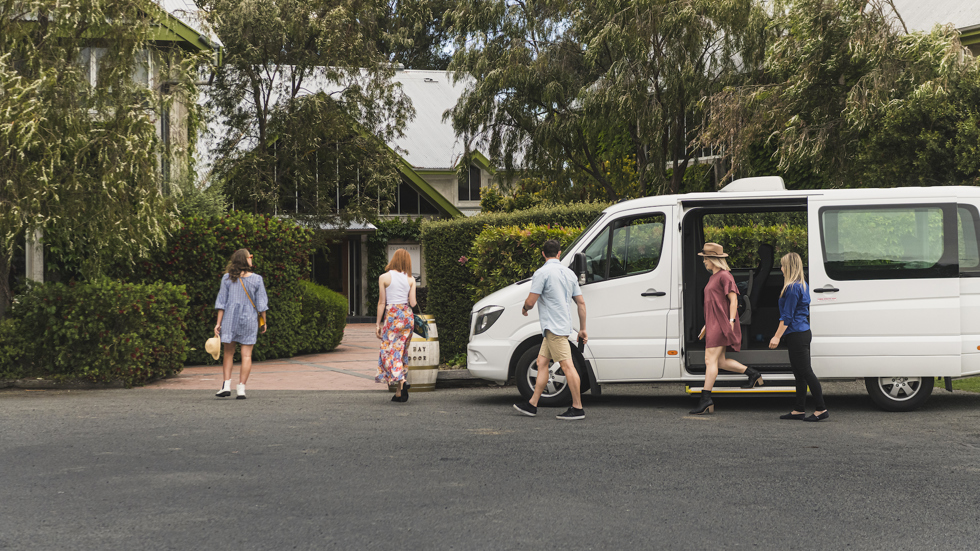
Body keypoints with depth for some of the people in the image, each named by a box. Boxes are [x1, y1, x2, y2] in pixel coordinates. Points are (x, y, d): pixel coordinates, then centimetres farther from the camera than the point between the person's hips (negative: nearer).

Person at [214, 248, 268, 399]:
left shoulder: (227, 278, -1)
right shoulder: (256, 279, -3)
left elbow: (221, 302, 0)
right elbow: (261, 303, -1)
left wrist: (218, 323, 3)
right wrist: (264, 321, 11)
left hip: (230, 319, 1)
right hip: (249, 319, -1)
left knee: (228, 353, 12)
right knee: (246, 355, 3)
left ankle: (226, 386, 4)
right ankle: (241, 388, 0)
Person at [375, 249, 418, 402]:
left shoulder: (384, 277, -3)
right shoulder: (411, 279, 5)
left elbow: (381, 302, -2)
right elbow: (413, 303, 1)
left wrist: (378, 324, 3)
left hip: (392, 315, -4)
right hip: (407, 315, 4)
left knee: (390, 350, -3)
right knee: (401, 351, 11)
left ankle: (402, 382, -26)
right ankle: (399, 393, 12)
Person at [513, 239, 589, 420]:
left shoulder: (542, 273, -11)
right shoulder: (569, 273, 12)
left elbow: (530, 302, -13)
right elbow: (581, 302, 13)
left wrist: (524, 308, 11)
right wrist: (582, 329, 19)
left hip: (554, 327, -9)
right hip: (560, 327, 9)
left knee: (567, 365, -9)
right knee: (542, 361, 13)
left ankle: (577, 408, -9)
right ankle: (532, 405, 16)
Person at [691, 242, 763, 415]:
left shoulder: (724, 276, -9)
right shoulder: (713, 277, 20)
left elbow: (733, 299, -14)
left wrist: (731, 321, -20)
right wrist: (706, 325, 26)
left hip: (721, 324, -10)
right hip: (713, 324, 10)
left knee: (710, 359, -12)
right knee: (720, 362, 10)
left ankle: (706, 399, -12)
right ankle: (753, 374, 19)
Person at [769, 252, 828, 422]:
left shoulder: (792, 288, -16)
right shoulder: (803, 285, 15)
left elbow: (787, 316, -18)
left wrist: (777, 336, -15)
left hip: (796, 336, -10)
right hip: (803, 333, 10)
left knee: (805, 372, -7)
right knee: (799, 373, 12)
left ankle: (821, 409, -5)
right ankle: (799, 410, 16)